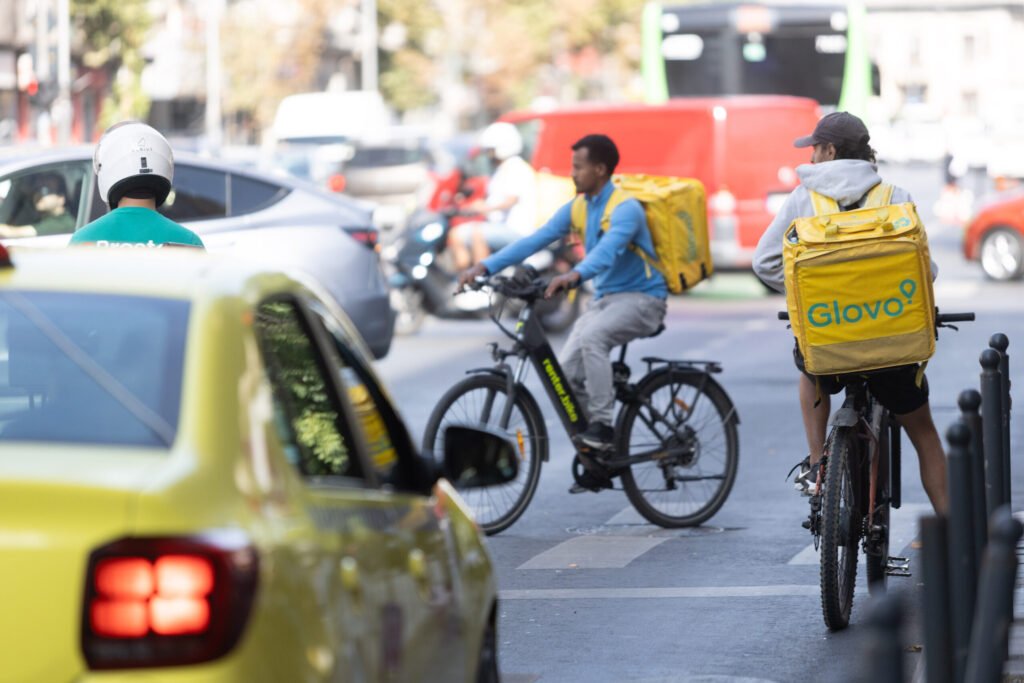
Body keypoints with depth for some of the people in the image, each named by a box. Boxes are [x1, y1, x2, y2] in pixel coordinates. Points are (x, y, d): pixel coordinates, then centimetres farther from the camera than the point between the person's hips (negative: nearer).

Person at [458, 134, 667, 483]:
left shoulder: (626, 209, -18)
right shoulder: (577, 209, 5)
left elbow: (609, 248, -37)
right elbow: (535, 240, -1)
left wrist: (574, 276, -57)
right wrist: (484, 267, -13)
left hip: (641, 298, -8)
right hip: (605, 298, 8)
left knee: (590, 336, -35)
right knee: (567, 372, -8)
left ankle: (602, 425, -28)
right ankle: (595, 457, 5)